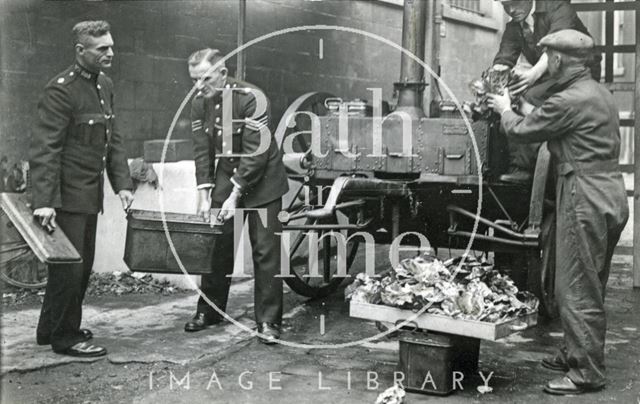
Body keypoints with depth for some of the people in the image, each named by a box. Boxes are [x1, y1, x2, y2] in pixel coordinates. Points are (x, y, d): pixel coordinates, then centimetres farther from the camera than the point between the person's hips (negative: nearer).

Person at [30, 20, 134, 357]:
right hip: (67, 196, -9)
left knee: (83, 266, 15)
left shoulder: (105, 85, 11)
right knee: (68, 266, -1)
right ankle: (64, 337, 14)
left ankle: (52, 329, 30)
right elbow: (44, 149, -20)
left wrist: (122, 183, 7)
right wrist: (43, 201, -27)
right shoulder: (61, 90, -16)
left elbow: (113, 139, 16)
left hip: (90, 195, 9)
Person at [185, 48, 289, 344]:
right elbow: (202, 151, 0)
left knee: (266, 251, -4)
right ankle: (209, 311, 22)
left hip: (261, 181, -5)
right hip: (226, 177, 5)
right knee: (218, 246, 8)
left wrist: (235, 196, -23)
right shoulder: (199, 103, -3)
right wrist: (204, 195, -9)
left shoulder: (250, 98, -22)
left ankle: (268, 321, 2)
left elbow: (255, 153, -23)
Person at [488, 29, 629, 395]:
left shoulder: (570, 100, -16)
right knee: (590, 287, 18)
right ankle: (576, 355, 31)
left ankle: (587, 374, 4)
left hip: (585, 198, -10)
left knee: (577, 289, -2)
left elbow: (522, 131, -6)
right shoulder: (601, 94, 14)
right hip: (611, 194, 10)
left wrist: (505, 110, 14)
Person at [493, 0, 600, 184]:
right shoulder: (513, 28, 10)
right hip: (547, 78, 7)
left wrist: (534, 73, -42)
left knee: (530, 97, -29)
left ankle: (523, 167, -26)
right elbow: (503, 59, -1)